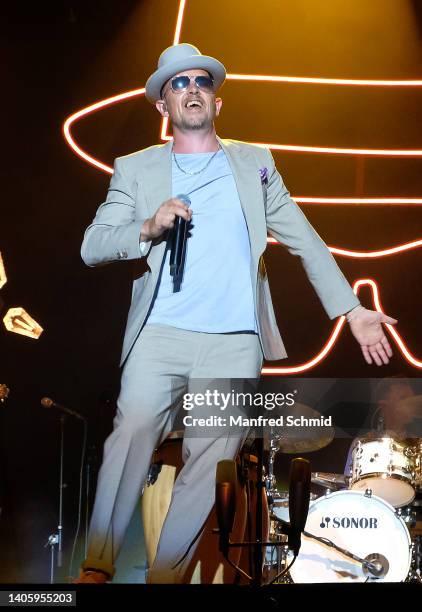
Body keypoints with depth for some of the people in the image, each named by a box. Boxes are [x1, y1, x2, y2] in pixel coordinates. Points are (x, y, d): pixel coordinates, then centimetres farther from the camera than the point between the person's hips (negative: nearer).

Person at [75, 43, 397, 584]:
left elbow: (303, 239, 15)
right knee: (132, 433, -12)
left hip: (236, 343, 1)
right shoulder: (135, 169, 13)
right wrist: (148, 227, -12)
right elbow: (91, 247, 6)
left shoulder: (254, 163, 17)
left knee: (210, 461, -3)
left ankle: (166, 575, 8)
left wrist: (352, 309, 10)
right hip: (160, 336, -1)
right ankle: (97, 565, 1)